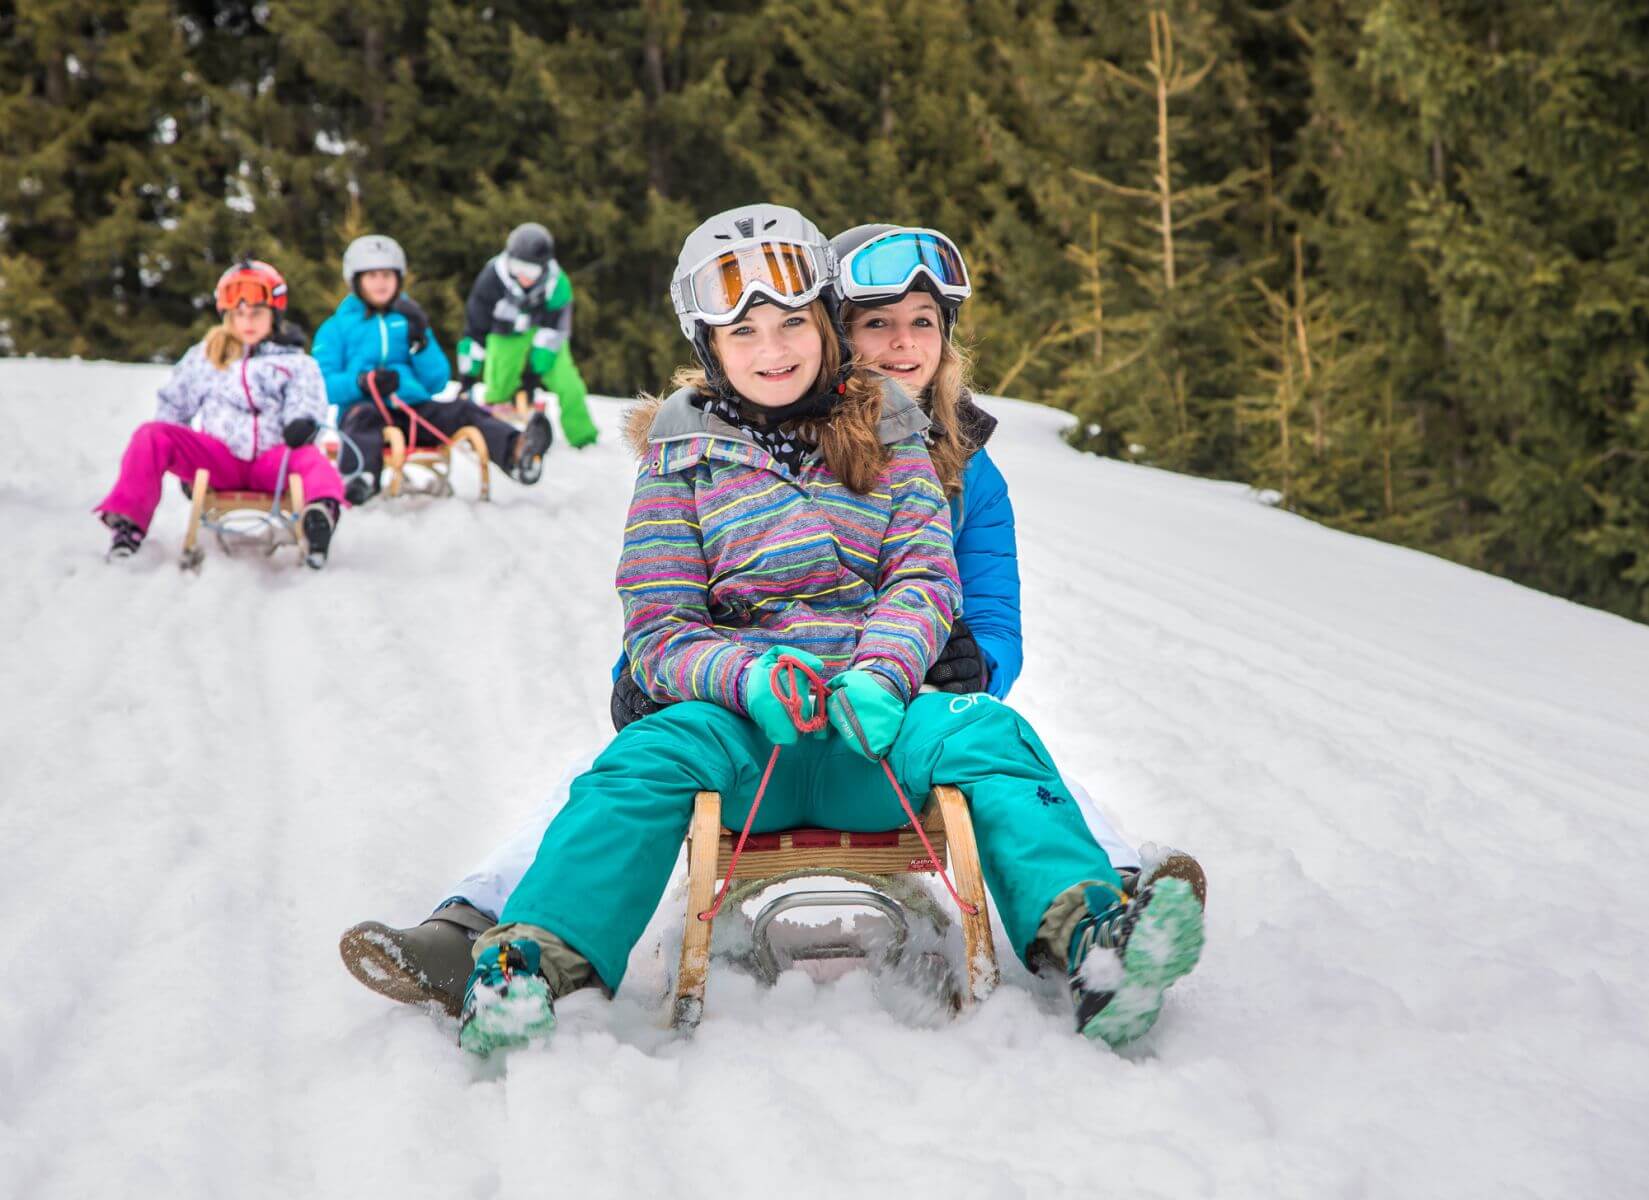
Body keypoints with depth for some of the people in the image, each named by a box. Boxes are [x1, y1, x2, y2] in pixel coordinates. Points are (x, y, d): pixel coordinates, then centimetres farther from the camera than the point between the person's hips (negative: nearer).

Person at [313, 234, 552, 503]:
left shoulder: (409, 321, 23)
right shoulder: (336, 328, 14)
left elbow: (438, 383, 15)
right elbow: (323, 386, 0)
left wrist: (421, 342, -1)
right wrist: (361, 382, -19)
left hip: (416, 413, 3)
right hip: (365, 408, -3)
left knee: (461, 410, -24)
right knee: (364, 415, -36)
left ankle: (516, 453, -51)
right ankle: (362, 478, -65)